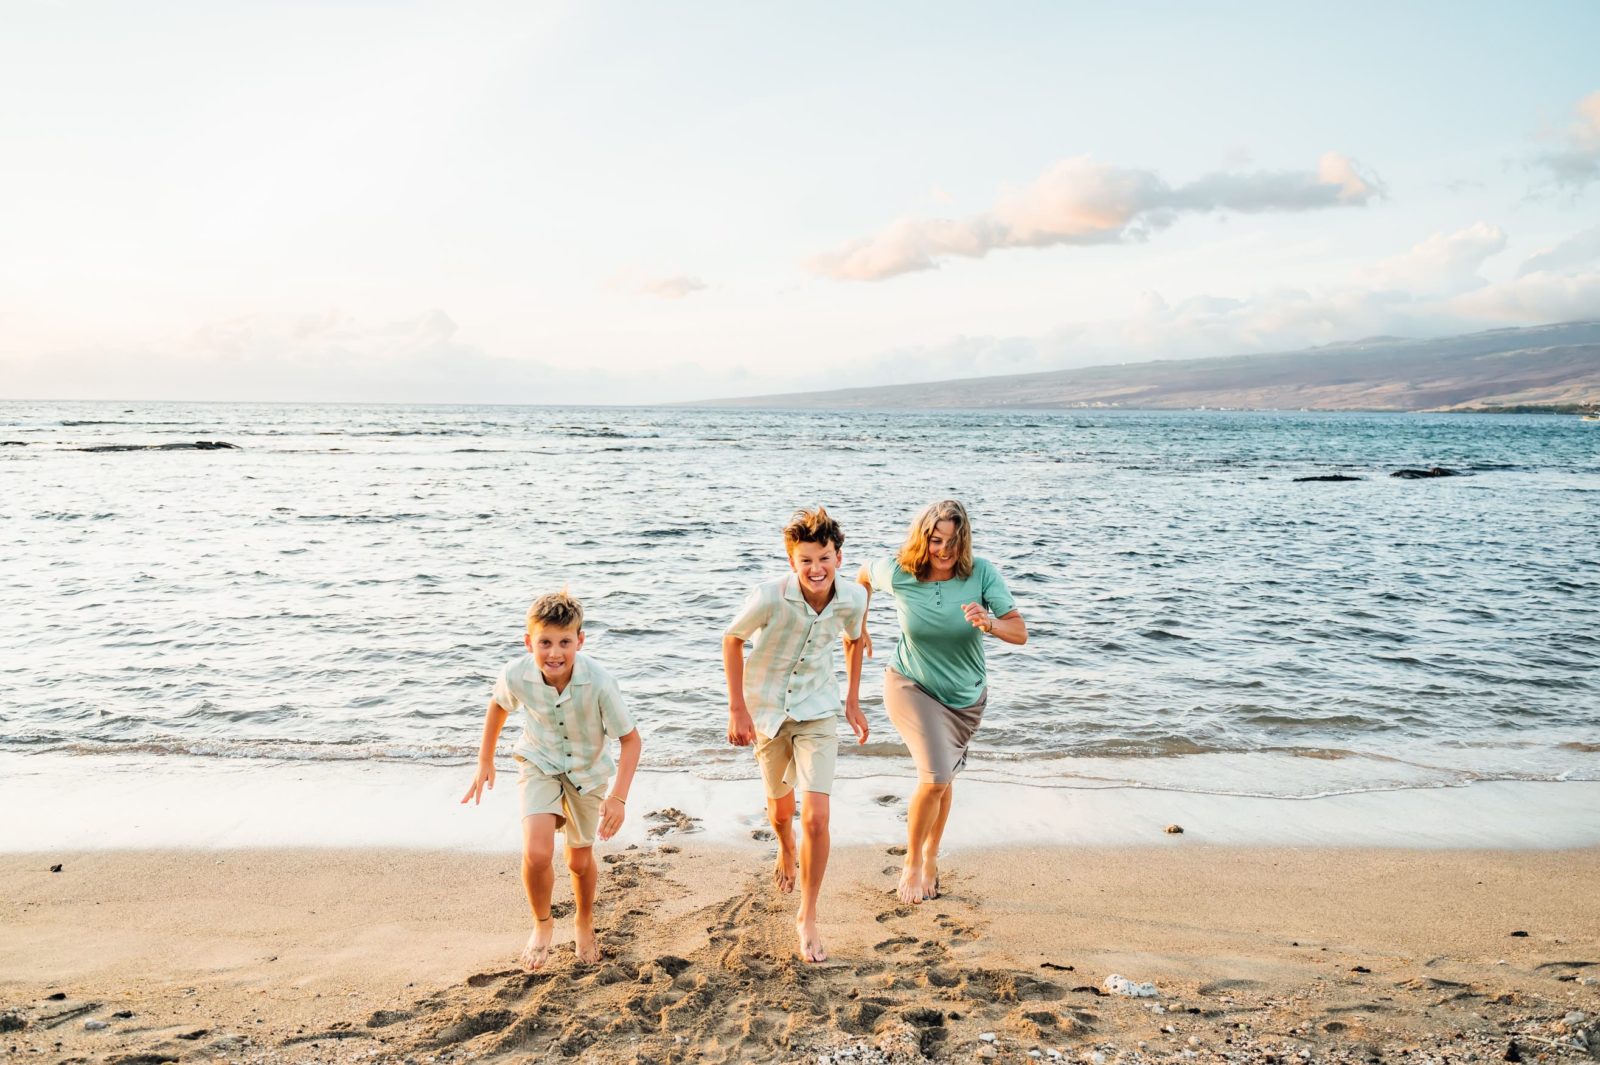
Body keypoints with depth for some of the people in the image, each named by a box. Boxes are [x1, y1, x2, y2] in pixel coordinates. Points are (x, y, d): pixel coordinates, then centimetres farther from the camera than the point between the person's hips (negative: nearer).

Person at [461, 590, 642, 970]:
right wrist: (485, 761, 4)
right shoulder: (515, 675, -27)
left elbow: (630, 739, -22)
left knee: (580, 862, 14)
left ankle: (584, 922, 47)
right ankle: (542, 924, 12)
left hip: (587, 771, 0)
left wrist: (618, 798, -30)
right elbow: (498, 705, -1)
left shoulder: (598, 682, -34)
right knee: (537, 855, -19)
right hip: (539, 767, 0)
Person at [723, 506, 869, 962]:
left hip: (817, 711, 0)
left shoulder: (853, 598, -18)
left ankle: (807, 918, 8)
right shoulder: (770, 596, -27)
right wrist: (737, 709, -10)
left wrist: (853, 701, 8)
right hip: (767, 710, 0)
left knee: (816, 818, -11)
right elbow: (732, 640, -9)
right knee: (780, 807, 20)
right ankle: (786, 851, 58)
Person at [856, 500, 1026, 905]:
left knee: (942, 778, 18)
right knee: (935, 777, -18)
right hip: (912, 686, -2)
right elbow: (864, 574, 3)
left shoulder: (982, 573, -21)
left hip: (966, 695, 3)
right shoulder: (898, 575, -20)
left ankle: (931, 858, 42)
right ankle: (912, 864, 6)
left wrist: (990, 624, -42)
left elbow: (1020, 633, -22)